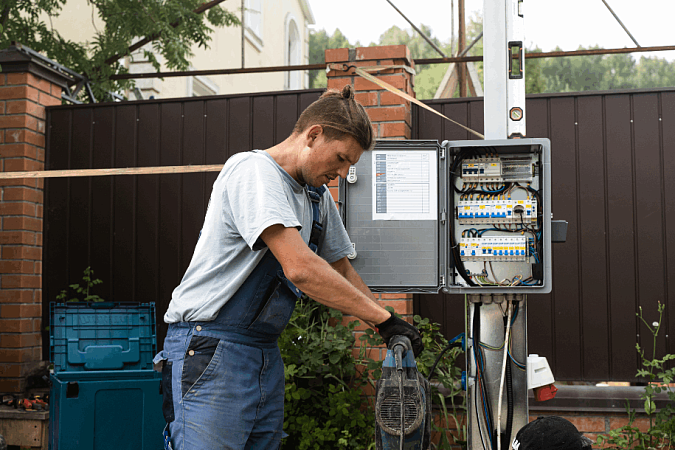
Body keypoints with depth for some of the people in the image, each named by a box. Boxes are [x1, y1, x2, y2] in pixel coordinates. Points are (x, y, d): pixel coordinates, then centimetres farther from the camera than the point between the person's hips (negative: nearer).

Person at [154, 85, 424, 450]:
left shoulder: (318, 198, 13)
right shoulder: (254, 170, -15)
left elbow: (341, 272, 21)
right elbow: (300, 268, -25)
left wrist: (392, 334, 8)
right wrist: (383, 318, -21)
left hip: (265, 350, 9)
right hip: (211, 347, -8)